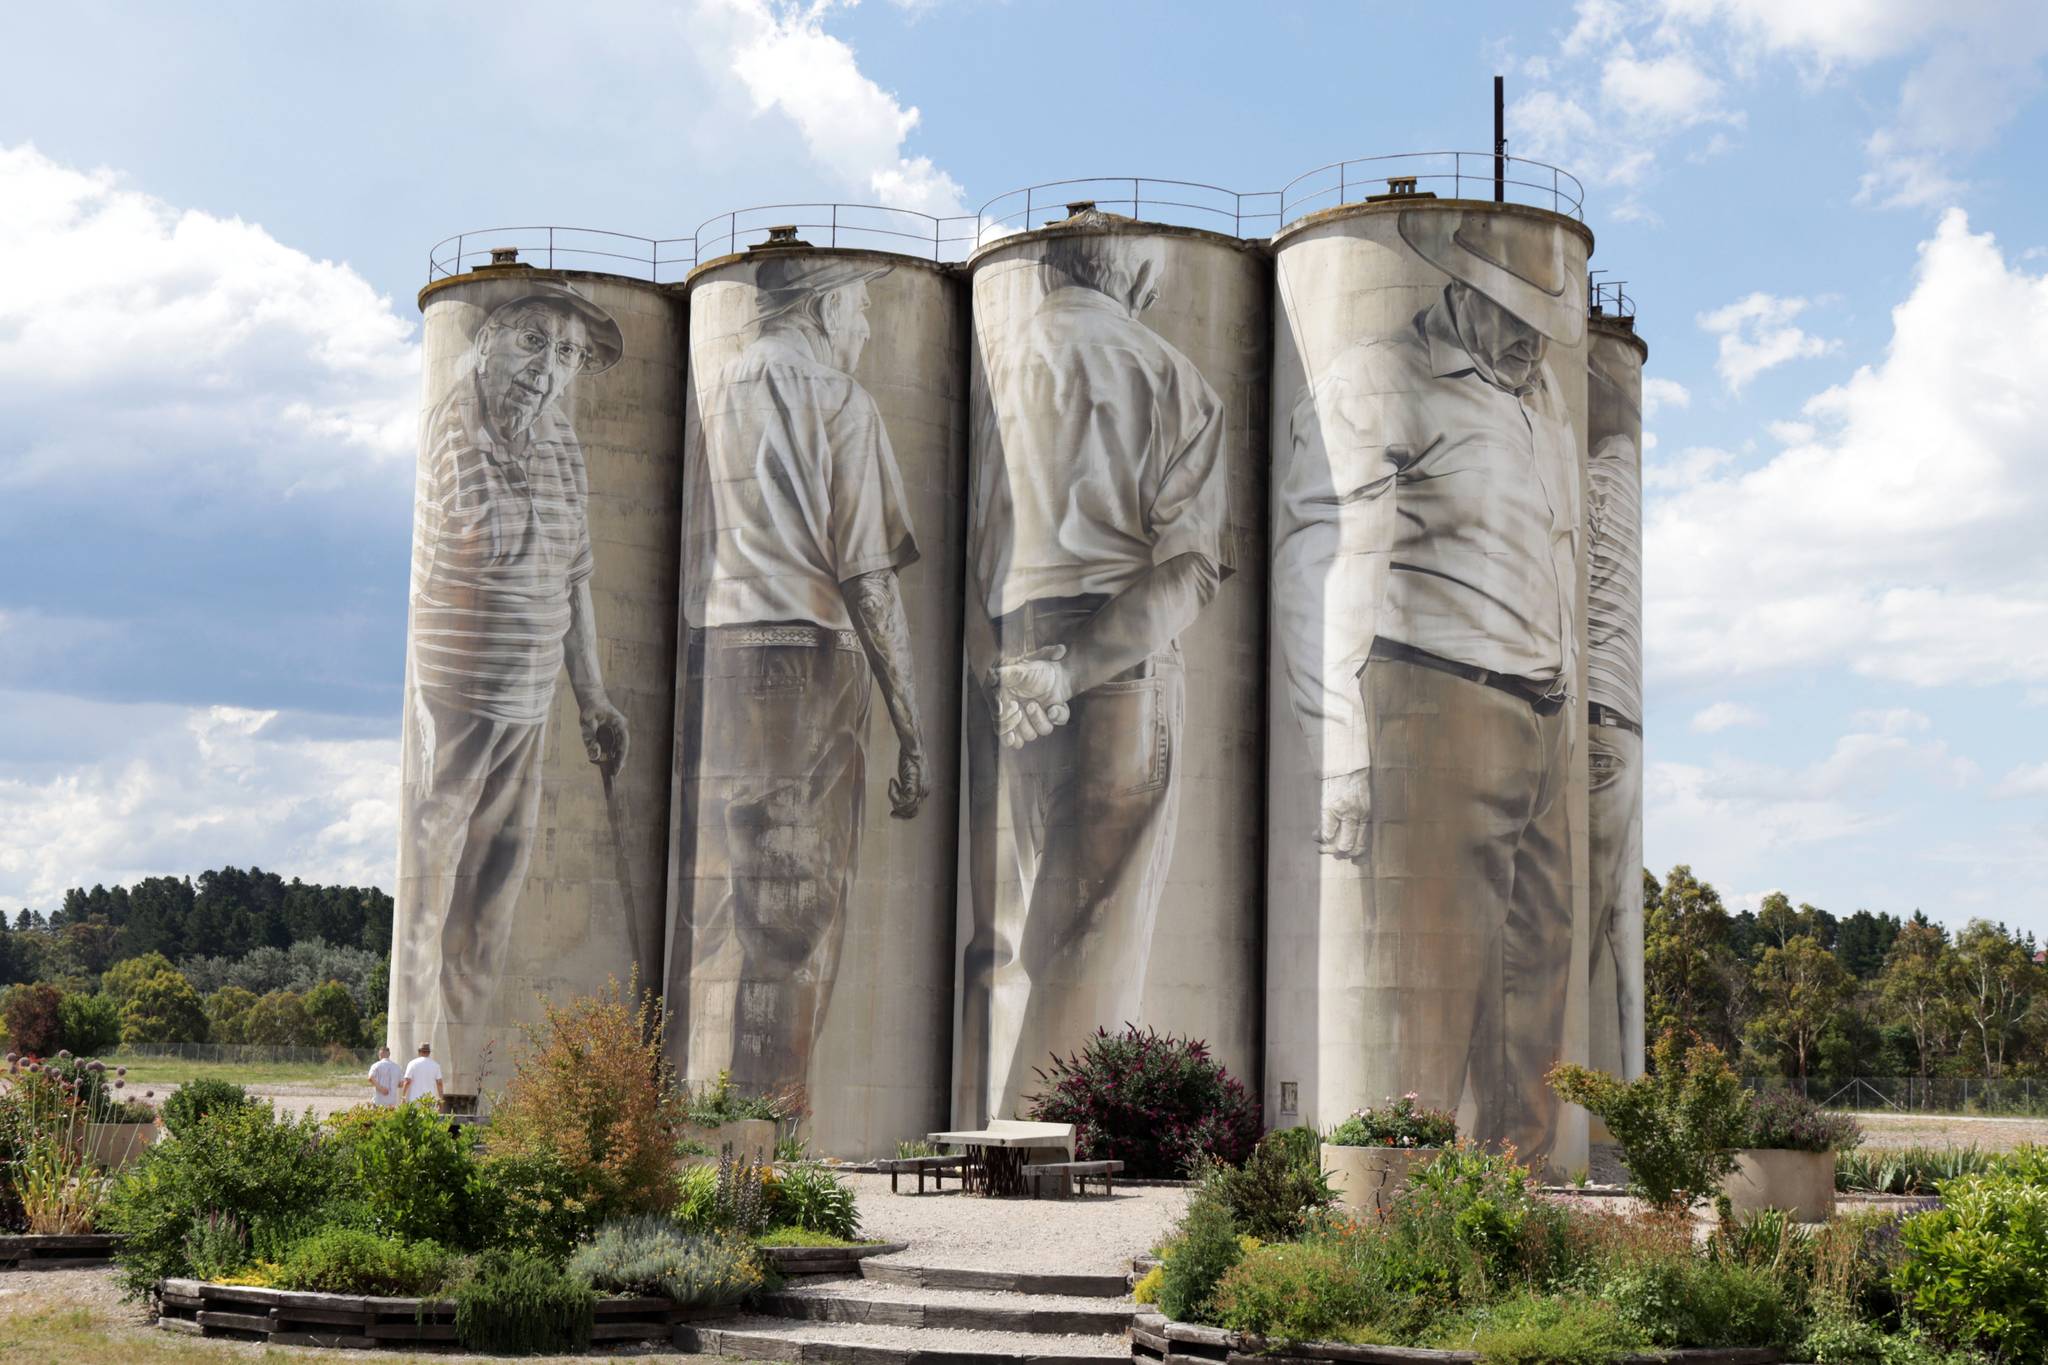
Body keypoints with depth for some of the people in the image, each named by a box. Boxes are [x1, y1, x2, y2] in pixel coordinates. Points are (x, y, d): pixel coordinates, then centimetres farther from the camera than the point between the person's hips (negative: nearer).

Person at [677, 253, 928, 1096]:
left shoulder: (709, 399, 16)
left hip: (713, 658, 6)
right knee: (794, 909, -4)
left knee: (719, 896, 8)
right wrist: (912, 733, -2)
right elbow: (869, 580, -4)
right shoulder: (839, 403, 0)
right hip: (808, 660, -6)